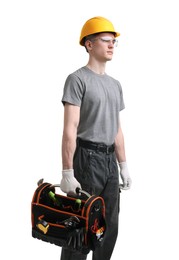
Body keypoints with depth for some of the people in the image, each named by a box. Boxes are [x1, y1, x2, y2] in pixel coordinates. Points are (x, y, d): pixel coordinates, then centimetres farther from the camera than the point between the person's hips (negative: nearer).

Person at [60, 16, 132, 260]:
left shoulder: (115, 84, 16)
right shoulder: (77, 79, -8)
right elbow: (70, 129, -15)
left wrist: (123, 165, 15)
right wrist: (67, 173, -19)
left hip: (110, 159, 8)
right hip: (87, 157, -7)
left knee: (109, 227, 12)